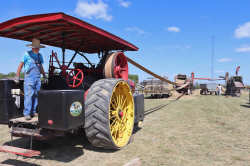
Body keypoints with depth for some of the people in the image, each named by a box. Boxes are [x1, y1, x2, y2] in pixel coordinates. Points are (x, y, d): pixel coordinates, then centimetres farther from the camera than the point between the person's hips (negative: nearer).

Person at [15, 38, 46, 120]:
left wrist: (44, 76, 21)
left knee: (36, 95, 5)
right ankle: (27, 113, -6)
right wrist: (17, 76, 0)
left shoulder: (40, 56, 15)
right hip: (29, 77, -5)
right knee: (28, 95, -10)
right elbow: (21, 65, 2)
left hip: (38, 78, 5)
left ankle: (33, 112, 13)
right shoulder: (27, 54, 0)